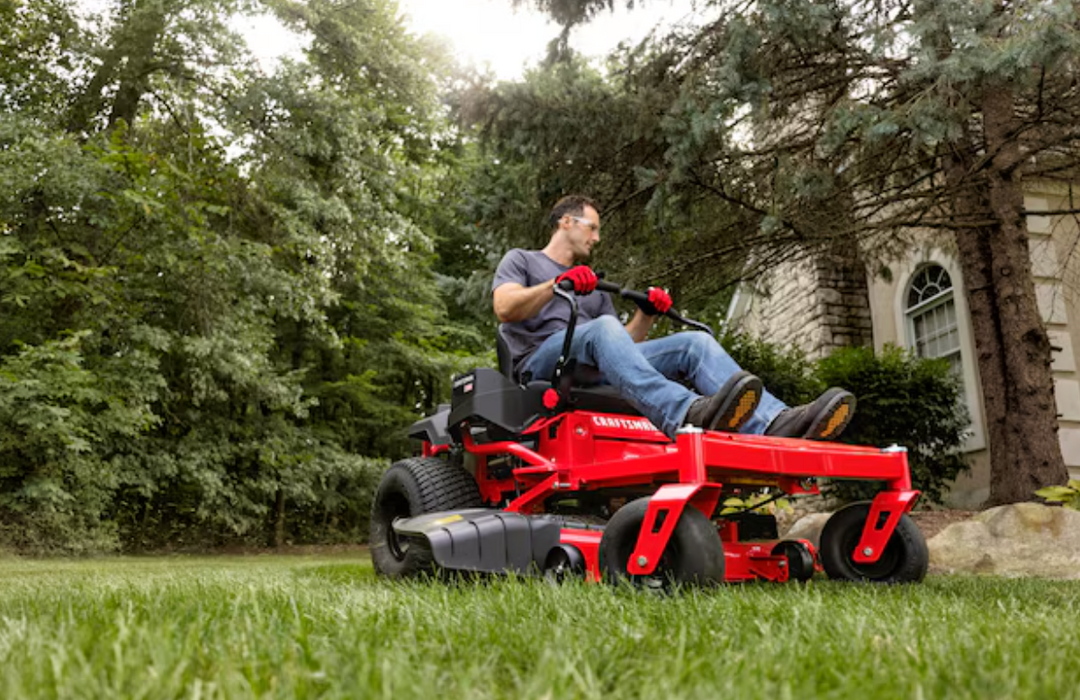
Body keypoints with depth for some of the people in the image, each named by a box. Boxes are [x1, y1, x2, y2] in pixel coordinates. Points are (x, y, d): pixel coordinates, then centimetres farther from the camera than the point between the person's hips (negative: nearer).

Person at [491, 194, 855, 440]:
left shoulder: (595, 287, 36)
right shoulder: (521, 260, 20)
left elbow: (625, 341, 23)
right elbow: (504, 308, -3)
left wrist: (646, 314, 3)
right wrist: (557, 284, -17)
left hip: (599, 370, 6)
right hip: (543, 361, -5)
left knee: (696, 342, -14)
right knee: (603, 328, -38)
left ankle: (775, 423, -36)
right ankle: (690, 414, -62)